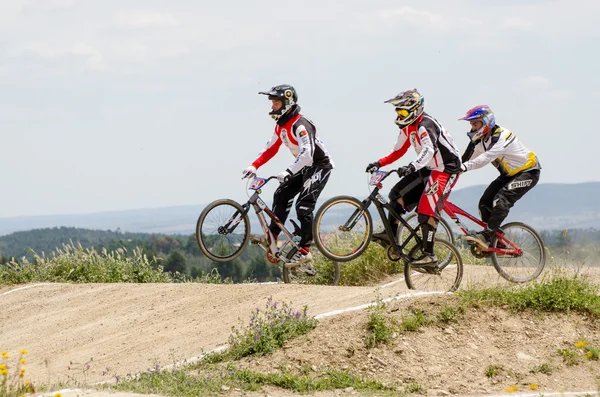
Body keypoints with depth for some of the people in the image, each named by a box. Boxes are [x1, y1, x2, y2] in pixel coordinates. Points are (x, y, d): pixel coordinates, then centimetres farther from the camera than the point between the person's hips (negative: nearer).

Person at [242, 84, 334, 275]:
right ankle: (272, 238, -6)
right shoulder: (281, 125, 4)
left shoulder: (300, 125, -27)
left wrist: (289, 172, -48)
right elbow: (270, 149, 9)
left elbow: (307, 154, -37)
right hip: (304, 167, 9)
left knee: (303, 206, -17)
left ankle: (305, 251, -15)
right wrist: (254, 166, -4)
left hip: (320, 165, -9)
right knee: (281, 195, -6)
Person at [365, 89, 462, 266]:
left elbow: (429, 150, -38)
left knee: (426, 212, -17)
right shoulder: (408, 128, 7)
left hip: (445, 170, -10)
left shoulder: (425, 125, -22)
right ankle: (390, 235, 2)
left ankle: (429, 254, -14)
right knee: (398, 194, 0)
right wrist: (379, 163, 2)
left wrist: (412, 167, -53)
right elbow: (397, 152, 15)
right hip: (427, 170, 10)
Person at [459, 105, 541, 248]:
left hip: (528, 172, -9)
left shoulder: (501, 137, -28)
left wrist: (464, 167, -54)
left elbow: (486, 158, -43)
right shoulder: (480, 140, 0)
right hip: (509, 175, 9)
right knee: (485, 203, -5)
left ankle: (486, 236, -33)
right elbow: (465, 158, -4)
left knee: (501, 200, -29)